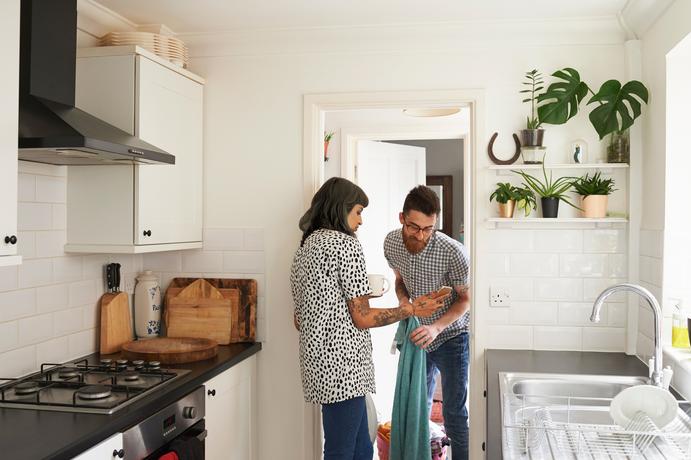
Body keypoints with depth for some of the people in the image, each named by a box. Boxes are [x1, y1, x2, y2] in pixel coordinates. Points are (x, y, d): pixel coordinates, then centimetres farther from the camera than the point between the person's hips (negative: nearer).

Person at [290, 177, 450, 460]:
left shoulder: (305, 248, 16)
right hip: (343, 364, -10)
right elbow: (362, 318, -13)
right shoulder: (346, 244, -11)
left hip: (316, 362, 10)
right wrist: (412, 309, -4)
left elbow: (298, 320, 19)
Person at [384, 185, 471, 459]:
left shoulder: (452, 252, -28)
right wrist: (403, 299, -16)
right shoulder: (391, 243, -13)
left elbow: (466, 298, -16)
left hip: (451, 336, -5)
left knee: (454, 414, -2)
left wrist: (437, 327, -31)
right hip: (418, 335, 5)